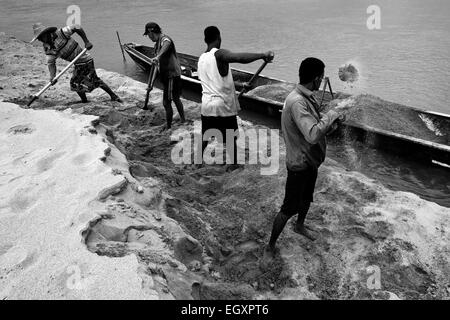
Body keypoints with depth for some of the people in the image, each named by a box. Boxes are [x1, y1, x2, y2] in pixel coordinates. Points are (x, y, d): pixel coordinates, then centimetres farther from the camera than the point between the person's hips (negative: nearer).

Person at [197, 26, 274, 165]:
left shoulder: (201, 58, 9)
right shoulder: (219, 54, -14)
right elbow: (240, 58, -34)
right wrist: (263, 55, -30)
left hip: (207, 104, 6)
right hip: (223, 105, -6)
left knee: (205, 137, 20)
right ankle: (234, 164, 21)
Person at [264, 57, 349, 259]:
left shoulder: (307, 98, 3)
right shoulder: (297, 102, -29)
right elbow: (312, 135, -39)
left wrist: (332, 123, -7)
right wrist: (331, 114, -25)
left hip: (311, 160, 10)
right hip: (299, 164, -10)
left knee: (307, 197, 29)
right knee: (289, 208, 1)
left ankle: (300, 226, 55)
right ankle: (270, 246, 19)